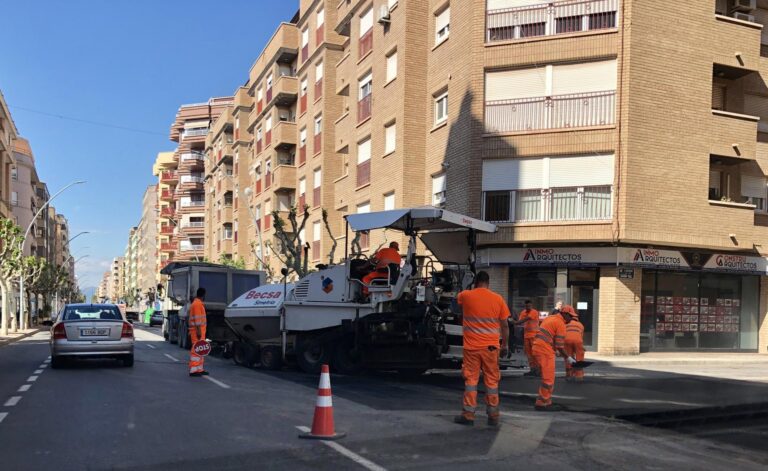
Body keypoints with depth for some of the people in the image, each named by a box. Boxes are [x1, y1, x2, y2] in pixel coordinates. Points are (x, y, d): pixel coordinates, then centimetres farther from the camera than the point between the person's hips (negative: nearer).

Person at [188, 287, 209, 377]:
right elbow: (197, 318, -20)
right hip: (198, 330, -11)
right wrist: (198, 331, -23)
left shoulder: (198, 303, 19)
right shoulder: (198, 304, -13)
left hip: (199, 330, 11)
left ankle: (199, 369, 20)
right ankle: (193, 370, -11)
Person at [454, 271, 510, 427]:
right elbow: (505, 325, 3)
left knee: (471, 379, 5)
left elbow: (458, 298, 24)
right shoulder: (498, 299, -1)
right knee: (492, 380, 8)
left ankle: (468, 415, 6)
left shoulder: (466, 296, -2)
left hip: (471, 346, -1)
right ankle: (493, 416, 12)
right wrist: (505, 345, 14)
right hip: (490, 346, 1)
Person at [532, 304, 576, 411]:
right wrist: (568, 358, -1)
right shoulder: (561, 324, -10)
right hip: (545, 351, -9)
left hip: (537, 347, 9)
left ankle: (545, 401, 19)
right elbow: (559, 345, -12)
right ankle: (542, 403, -1)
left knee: (547, 378, 16)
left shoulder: (550, 318, 18)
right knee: (548, 379, -4)